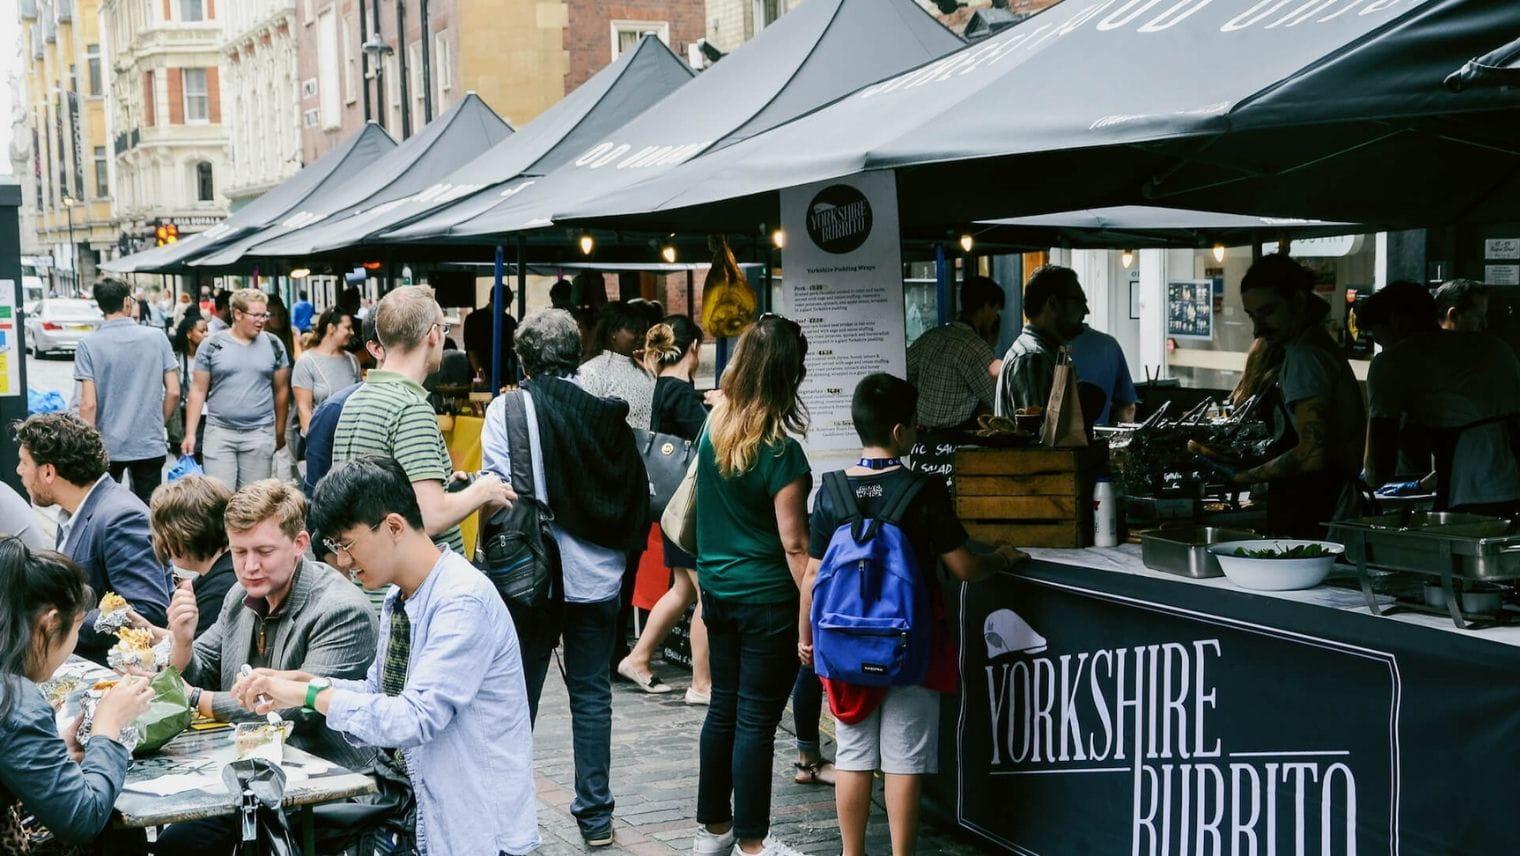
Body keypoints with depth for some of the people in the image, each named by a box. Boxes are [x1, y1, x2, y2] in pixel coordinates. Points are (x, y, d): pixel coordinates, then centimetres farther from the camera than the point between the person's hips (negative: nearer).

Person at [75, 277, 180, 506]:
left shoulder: (88, 345, -7)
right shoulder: (157, 337, -2)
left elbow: (89, 404, -11)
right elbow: (173, 392, -1)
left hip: (107, 447, -1)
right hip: (150, 445, 1)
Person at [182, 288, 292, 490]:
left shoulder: (274, 345, 4)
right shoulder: (212, 345, 0)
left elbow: (281, 390, 9)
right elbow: (198, 390, 3)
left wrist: (280, 432, 8)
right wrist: (190, 433, -2)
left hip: (260, 435, 1)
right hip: (219, 433, -1)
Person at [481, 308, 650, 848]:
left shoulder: (508, 409, -8)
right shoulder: (608, 412, 1)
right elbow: (640, 494, 2)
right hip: (598, 579, 3)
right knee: (592, 696, 10)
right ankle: (596, 817, 14)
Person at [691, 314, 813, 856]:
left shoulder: (714, 427, -1)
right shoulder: (781, 451, -19)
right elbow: (794, 544, -17)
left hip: (716, 588, 7)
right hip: (768, 598, -6)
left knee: (723, 709, 16)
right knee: (757, 720, 2)